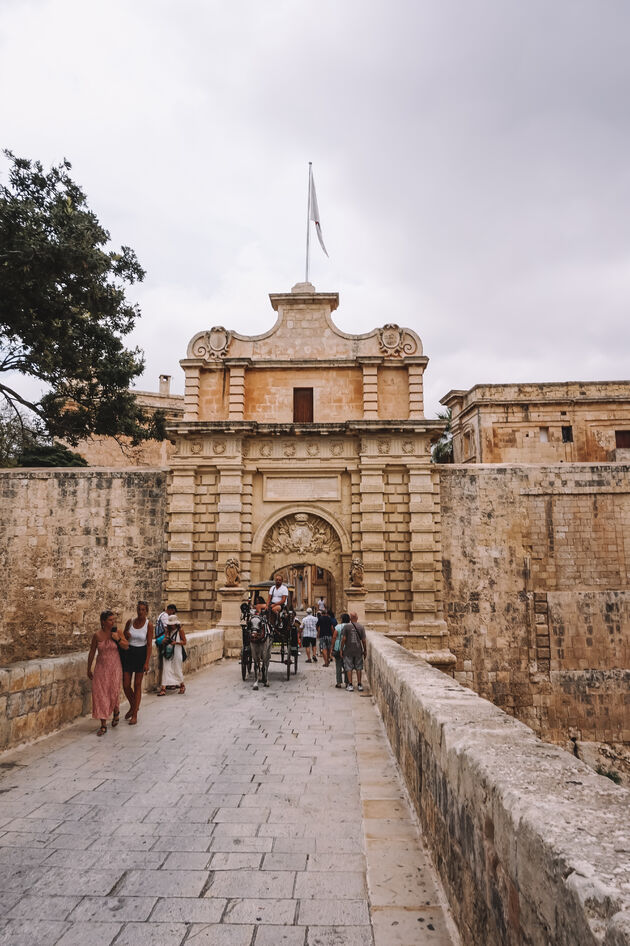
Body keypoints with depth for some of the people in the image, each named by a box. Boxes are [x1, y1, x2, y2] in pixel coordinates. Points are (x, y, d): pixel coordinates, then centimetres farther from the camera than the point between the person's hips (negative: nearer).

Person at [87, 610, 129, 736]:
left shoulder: (117, 632, -3)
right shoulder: (97, 635, -4)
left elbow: (126, 647, 0)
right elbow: (92, 653, 5)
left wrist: (118, 639, -17)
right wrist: (89, 669, 11)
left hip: (114, 668, 0)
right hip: (101, 668, 0)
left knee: (114, 693, 0)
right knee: (100, 695, -2)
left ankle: (116, 712, 35)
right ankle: (103, 725, 7)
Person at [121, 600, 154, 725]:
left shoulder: (149, 625, -9)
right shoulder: (130, 622, 1)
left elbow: (149, 645, -9)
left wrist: (147, 662, -15)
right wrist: (126, 636, -11)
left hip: (141, 655, -3)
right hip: (128, 654, 3)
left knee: (137, 685, 2)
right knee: (126, 685, 4)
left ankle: (134, 715, 12)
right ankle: (133, 706, 32)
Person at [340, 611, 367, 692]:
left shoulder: (346, 626, -8)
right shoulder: (361, 627, -3)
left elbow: (343, 639, -10)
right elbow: (364, 640, -3)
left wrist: (341, 650, -2)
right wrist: (365, 650, 8)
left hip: (348, 651, -2)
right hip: (358, 651, 2)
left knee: (349, 668, 5)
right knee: (358, 668, 11)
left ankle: (350, 685, 4)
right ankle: (359, 685, 13)